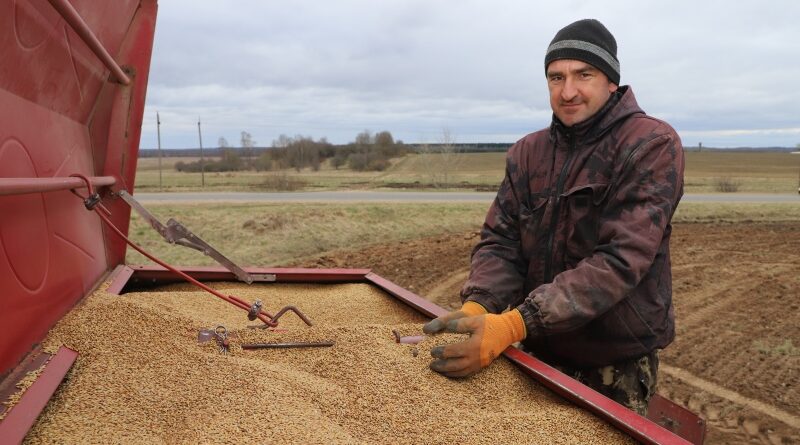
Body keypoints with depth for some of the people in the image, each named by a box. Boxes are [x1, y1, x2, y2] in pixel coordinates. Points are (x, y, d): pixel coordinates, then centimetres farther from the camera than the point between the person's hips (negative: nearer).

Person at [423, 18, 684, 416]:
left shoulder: (653, 146, -16)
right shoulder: (527, 153, 1)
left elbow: (620, 259, -27)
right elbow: (500, 241, -4)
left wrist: (513, 325, -36)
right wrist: (476, 307, -25)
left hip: (616, 365, -4)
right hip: (540, 352, 5)